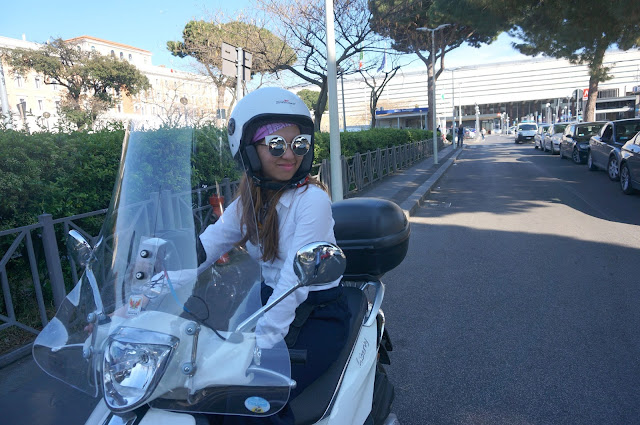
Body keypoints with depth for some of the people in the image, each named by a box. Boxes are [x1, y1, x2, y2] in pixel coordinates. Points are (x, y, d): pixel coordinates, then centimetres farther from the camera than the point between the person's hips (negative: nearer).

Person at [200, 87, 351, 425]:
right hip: (270, 303, 6)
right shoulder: (249, 201, 1)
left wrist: (259, 346, -31)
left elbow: (296, 279, -26)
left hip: (318, 315, -6)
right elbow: (202, 247, -8)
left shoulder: (312, 199, -18)